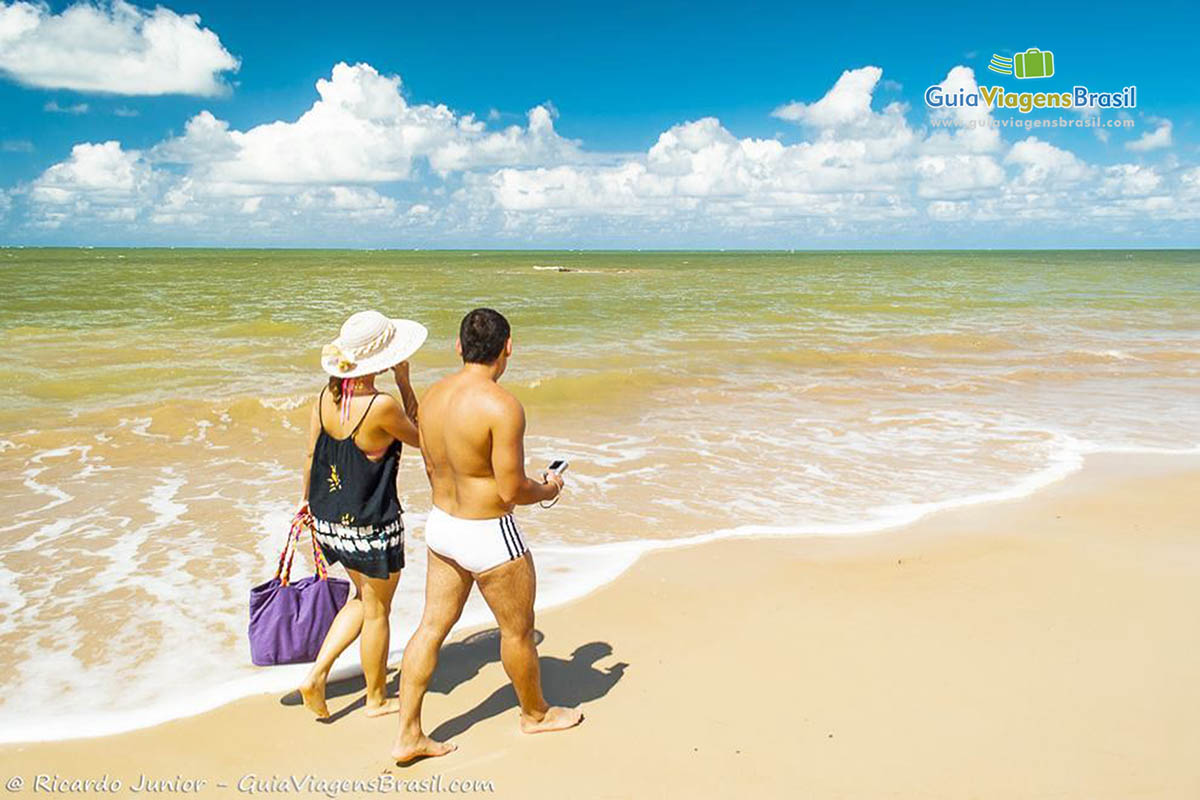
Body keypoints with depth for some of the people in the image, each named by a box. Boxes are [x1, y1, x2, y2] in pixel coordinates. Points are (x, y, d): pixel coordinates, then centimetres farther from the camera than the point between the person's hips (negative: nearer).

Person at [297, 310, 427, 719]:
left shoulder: (325, 398, -5)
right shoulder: (381, 406, -26)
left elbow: (311, 456, 5)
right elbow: (419, 437, -7)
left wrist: (307, 501, 20)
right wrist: (405, 383, -6)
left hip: (329, 520, 7)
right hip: (372, 527, -7)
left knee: (363, 597, 27)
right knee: (377, 611, 14)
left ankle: (316, 675, 22)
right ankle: (377, 698, 33)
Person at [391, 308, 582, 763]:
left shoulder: (433, 396, -2)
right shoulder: (502, 407, -26)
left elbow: (432, 469, 9)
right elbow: (512, 491, -23)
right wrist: (548, 490, -2)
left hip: (440, 525, 7)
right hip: (489, 536, -7)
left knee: (431, 627, 15)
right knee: (517, 629, 16)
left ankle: (408, 735, 23)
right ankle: (535, 713, 39)